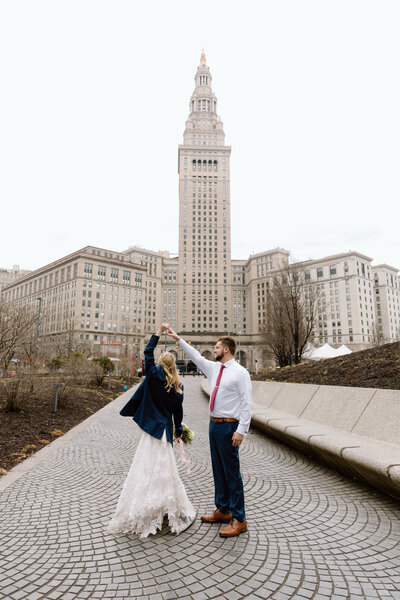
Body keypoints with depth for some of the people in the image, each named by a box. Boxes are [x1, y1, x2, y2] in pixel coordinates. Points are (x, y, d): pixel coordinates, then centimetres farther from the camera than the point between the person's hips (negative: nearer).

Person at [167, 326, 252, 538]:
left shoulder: (240, 372, -12)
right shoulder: (214, 368, 9)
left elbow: (247, 403, -15)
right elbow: (196, 357, 19)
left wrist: (241, 430, -20)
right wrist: (178, 339, 19)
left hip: (229, 426, -8)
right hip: (214, 424, 8)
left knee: (231, 472, -1)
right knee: (218, 470, 17)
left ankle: (239, 520, 12)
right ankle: (223, 511, 32)